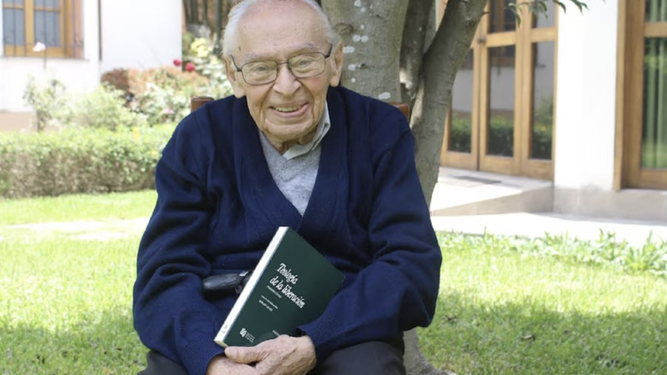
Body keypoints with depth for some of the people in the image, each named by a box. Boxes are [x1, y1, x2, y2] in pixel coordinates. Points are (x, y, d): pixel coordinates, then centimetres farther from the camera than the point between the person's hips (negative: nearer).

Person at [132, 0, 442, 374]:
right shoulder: (199, 138, 2)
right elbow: (166, 276, -4)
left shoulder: (380, 131, 1)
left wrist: (313, 344, -21)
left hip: (341, 338, 0)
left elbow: (412, 265, -6)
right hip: (215, 338, 1)